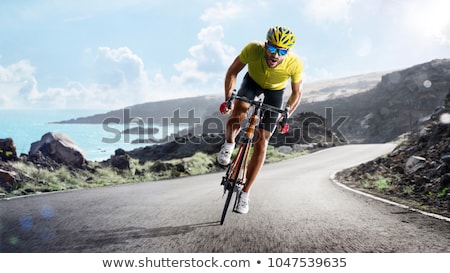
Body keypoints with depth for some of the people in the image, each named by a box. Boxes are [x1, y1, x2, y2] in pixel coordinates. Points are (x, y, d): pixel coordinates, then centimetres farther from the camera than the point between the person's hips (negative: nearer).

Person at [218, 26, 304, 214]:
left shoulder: (295, 64, -33)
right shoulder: (253, 49, -34)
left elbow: (296, 93, -15)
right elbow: (232, 72, -18)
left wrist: (286, 115, -26)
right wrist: (228, 98, -29)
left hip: (275, 91, 0)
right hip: (252, 81, 1)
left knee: (261, 142, -6)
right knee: (238, 115, -34)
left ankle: (245, 192, 6)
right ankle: (229, 144, 0)